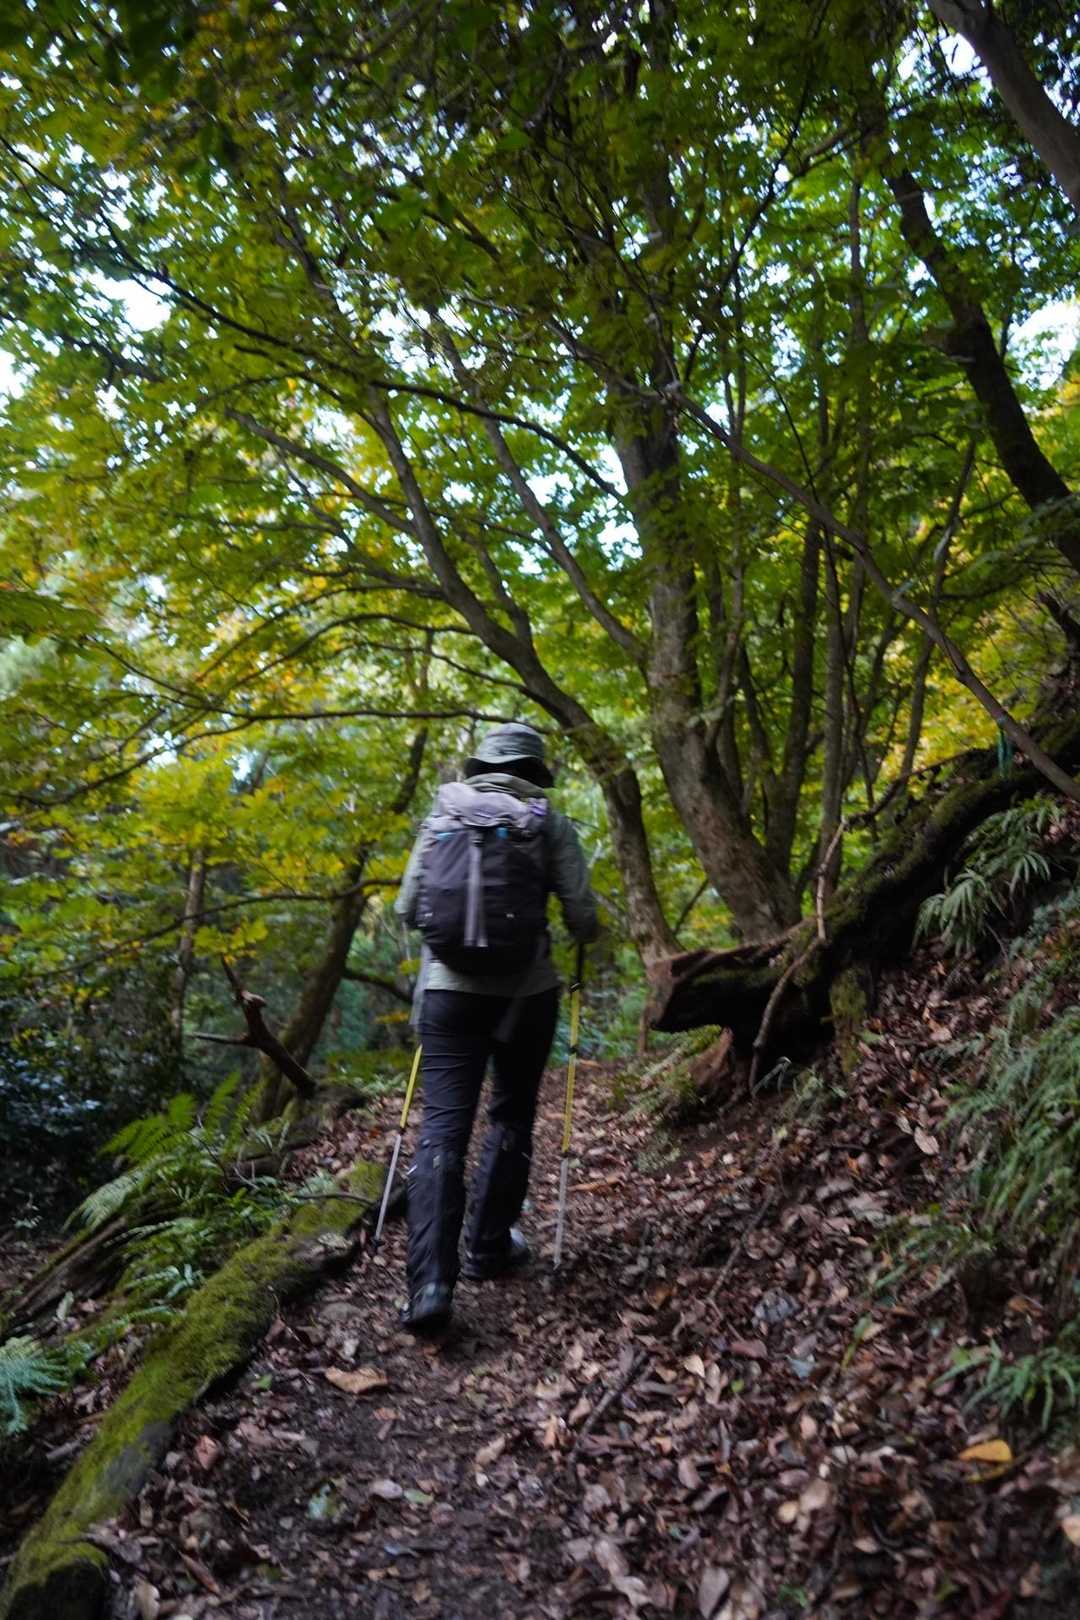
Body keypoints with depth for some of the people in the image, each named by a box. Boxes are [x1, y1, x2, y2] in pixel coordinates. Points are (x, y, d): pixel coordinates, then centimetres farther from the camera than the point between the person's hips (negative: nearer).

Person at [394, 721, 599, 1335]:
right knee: (511, 1121, 18)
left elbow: (407, 909, 6)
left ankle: (430, 1284, -8)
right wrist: (585, 935, 18)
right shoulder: (550, 822, -1)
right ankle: (489, 1247, 28)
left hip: (450, 990, 1)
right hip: (525, 992, -1)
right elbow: (583, 917, -5)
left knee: (443, 1130, 1)